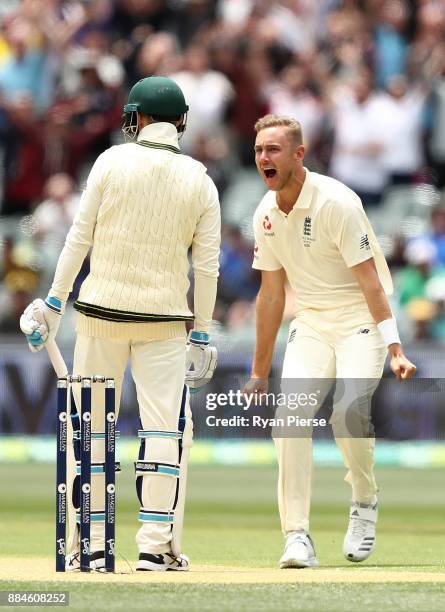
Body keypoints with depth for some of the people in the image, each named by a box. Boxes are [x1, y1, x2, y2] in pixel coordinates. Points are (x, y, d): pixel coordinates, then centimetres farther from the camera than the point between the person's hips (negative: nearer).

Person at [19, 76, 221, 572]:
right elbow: (206, 265, 1)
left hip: (100, 310, 0)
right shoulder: (200, 182, 2)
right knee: (166, 427, 2)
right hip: (163, 319, 0)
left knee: (90, 425, 6)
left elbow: (80, 236, -3)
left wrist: (54, 303, 2)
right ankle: (156, 544, -6)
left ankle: (89, 545, 7)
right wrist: (201, 335, 7)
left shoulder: (112, 161, -2)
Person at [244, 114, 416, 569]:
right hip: (310, 324, 5)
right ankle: (298, 537, -13)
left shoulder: (336, 203, -17)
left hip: (360, 321, -5)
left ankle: (364, 502, 2)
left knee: (347, 409, -26)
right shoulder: (266, 214, 3)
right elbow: (271, 294, 12)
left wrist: (394, 349, -28)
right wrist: (259, 372, 15)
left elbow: (370, 281, -19)